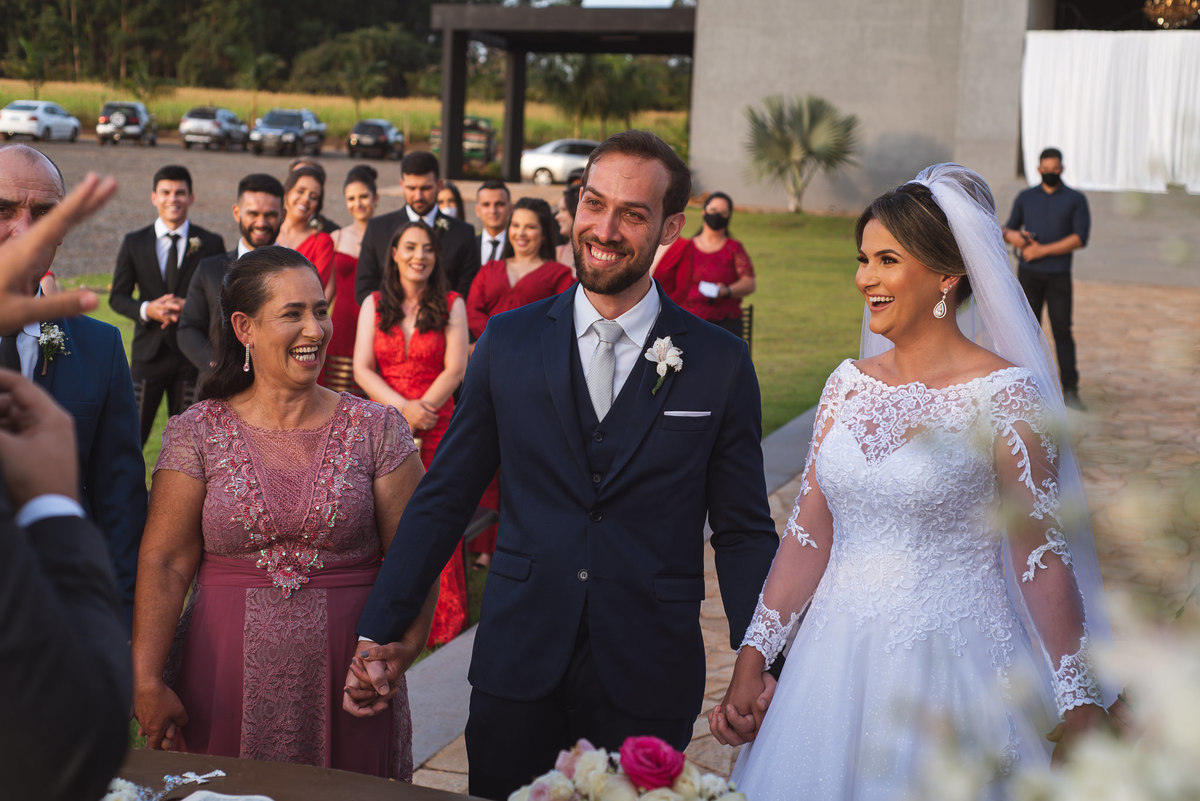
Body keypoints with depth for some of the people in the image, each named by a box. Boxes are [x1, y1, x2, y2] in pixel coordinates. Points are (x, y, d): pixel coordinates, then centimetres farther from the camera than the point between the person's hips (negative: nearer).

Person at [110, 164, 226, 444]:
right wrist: (146, 310, -14)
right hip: (149, 350, 0)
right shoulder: (134, 243, 6)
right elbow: (117, 297, 6)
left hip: (191, 353, 0)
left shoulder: (211, 244, 3)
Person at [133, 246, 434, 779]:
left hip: (342, 681, 1)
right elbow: (165, 562, -4)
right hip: (227, 682, 0)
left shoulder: (377, 430, 1)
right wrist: (146, 681, -10)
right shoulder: (198, 433, 0)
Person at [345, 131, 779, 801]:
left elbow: (744, 534, 2)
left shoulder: (721, 363, -1)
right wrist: (381, 635, 0)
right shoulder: (509, 341, 2)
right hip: (517, 663, 1)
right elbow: (444, 498, 5)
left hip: (648, 673, -1)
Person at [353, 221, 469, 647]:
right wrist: (403, 407, -14)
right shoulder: (375, 304, 9)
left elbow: (455, 369, -3)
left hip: (436, 429, -1)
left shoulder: (451, 305, 5)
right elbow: (362, 369, 1)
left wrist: (419, 412, -14)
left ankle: (438, 623, 6)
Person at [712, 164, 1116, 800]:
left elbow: (1041, 558, -11)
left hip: (952, 671, -5)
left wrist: (1083, 712, -11)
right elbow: (808, 533, 5)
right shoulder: (848, 385, 4)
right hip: (838, 663, 5)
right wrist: (751, 664, 2)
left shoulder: (1005, 395, -11)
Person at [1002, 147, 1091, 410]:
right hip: (1028, 273, 2)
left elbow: (1080, 238, -7)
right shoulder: (1025, 198, 11)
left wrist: (1042, 250, -13)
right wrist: (1014, 236, -10)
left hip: (1058, 275, -2)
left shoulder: (1076, 200, 3)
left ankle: (1070, 391, -4)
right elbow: (1008, 230, 16)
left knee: (1062, 330, -5)